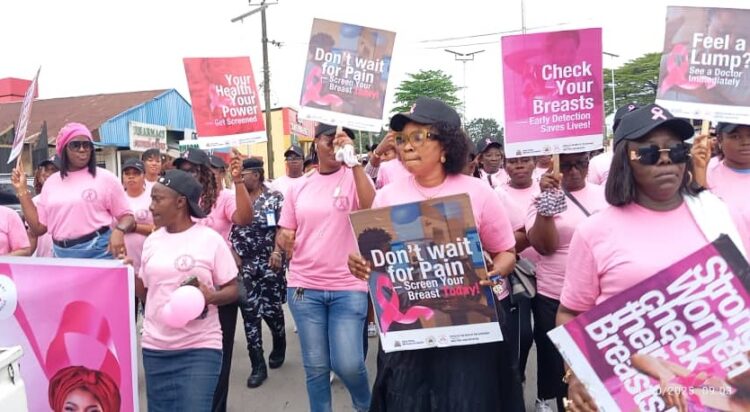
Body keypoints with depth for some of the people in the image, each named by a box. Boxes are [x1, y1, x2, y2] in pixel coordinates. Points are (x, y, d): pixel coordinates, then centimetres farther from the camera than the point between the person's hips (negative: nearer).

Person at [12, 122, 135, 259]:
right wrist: (22, 190, 8)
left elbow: (127, 216, -1)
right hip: (62, 255, 4)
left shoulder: (106, 178, -1)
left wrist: (119, 231, -23)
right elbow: (38, 228, 10)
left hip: (98, 252, -3)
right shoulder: (51, 182, 11)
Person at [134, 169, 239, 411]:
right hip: (154, 348, 5)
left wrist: (210, 297, -23)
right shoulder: (152, 241, 8)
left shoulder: (210, 239, -8)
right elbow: (146, 293, 14)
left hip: (199, 348, -5)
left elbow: (233, 290, -4)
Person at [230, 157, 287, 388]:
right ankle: (258, 365, 6)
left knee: (271, 310, 6)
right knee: (250, 313, -1)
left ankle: (279, 347, 36)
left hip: (269, 264, -3)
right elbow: (230, 229, 8)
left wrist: (278, 252, -19)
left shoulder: (275, 198, -1)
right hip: (243, 265, 3)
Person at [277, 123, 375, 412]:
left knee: (348, 364, -2)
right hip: (304, 287, 3)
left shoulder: (354, 177, -2)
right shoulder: (299, 187, 8)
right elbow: (285, 232, 15)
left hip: (348, 287, -3)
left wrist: (354, 160, -26)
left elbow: (372, 208, -22)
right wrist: (284, 239, -7)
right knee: (315, 367, 10)